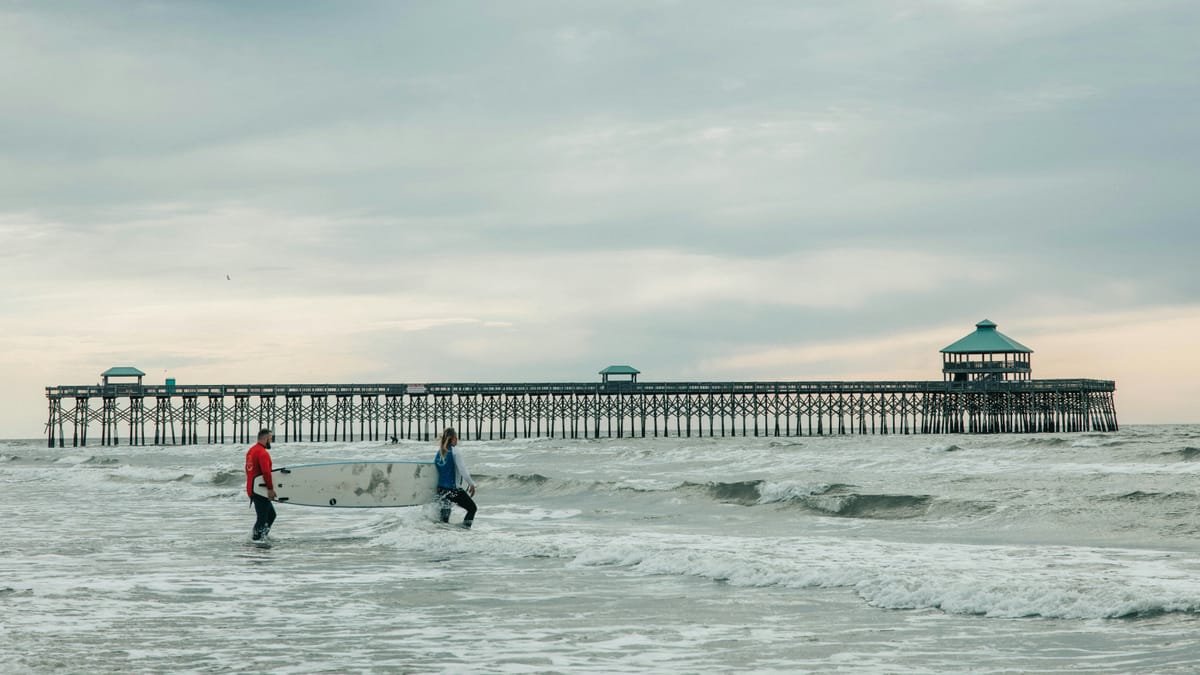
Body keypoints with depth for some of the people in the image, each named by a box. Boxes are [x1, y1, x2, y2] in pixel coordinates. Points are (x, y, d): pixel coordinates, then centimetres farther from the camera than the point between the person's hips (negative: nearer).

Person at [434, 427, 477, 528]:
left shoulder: (438, 453, 7)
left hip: (440, 489, 6)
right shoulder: (455, 452, -12)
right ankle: (465, 527, -3)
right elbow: (463, 471, -15)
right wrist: (471, 484, -4)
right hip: (453, 489, -6)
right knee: (472, 508, 9)